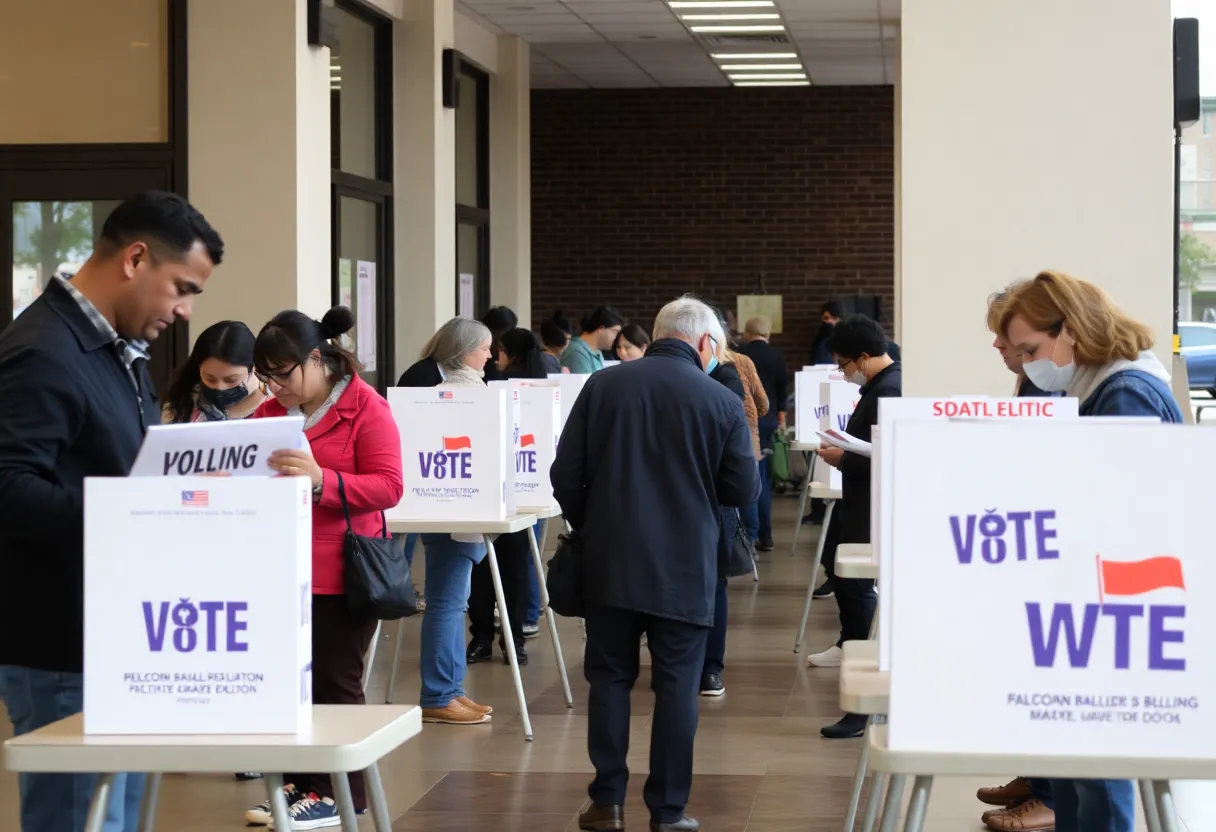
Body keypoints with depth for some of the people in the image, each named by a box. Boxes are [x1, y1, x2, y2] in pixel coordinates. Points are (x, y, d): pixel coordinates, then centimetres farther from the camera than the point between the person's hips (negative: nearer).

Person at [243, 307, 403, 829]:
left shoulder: (366, 408, -9)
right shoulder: (269, 413, 9)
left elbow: (389, 487, -16)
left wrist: (321, 480, -28)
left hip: (341, 573, -6)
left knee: (334, 683, 1)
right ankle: (298, 784, 19)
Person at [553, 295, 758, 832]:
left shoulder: (602, 386, -2)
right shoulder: (721, 401, -7)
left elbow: (566, 475, -1)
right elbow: (743, 490, -3)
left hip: (611, 562, 2)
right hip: (684, 567, -2)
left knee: (609, 677, 12)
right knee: (676, 686, 5)